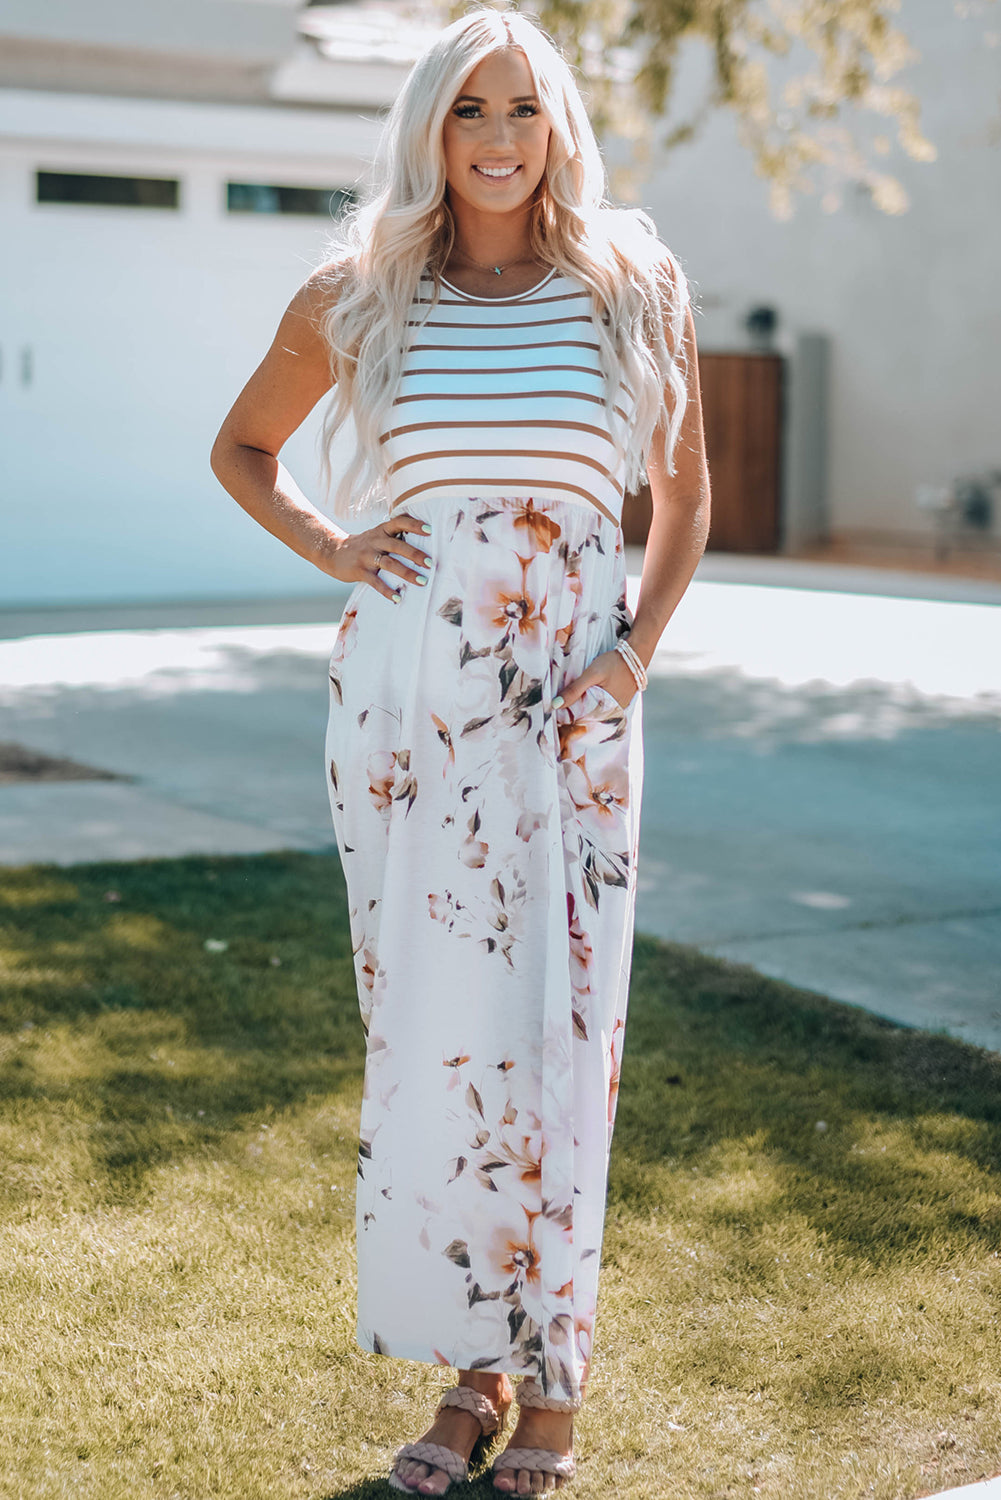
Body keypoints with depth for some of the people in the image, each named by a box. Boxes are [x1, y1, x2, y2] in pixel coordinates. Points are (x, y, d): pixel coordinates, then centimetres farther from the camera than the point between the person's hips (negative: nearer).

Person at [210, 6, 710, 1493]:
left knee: (553, 1034, -1)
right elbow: (241, 447, 19)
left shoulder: (635, 289, 4)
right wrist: (327, 547, 2)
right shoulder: (357, 298, 5)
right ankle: (473, 1368, 18)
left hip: (570, 703, -1)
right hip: (402, 687, 1)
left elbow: (685, 494, 13)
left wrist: (637, 651, -1)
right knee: (428, 1026, 3)